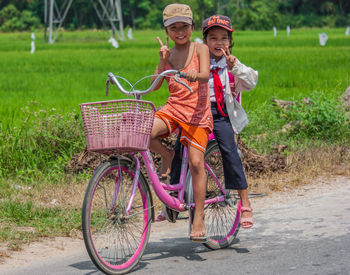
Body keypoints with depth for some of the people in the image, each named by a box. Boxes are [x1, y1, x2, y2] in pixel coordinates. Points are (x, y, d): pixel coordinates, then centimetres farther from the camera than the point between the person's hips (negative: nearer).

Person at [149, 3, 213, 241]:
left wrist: (195, 75, -42)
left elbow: (205, 75, -19)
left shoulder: (200, 49, 0)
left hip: (197, 112, -3)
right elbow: (155, 85, 1)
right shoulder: (168, 54, 10)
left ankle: (199, 217, -2)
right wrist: (163, 61, -12)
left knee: (196, 162, -12)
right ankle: (167, 156, 5)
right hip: (172, 108, 3)